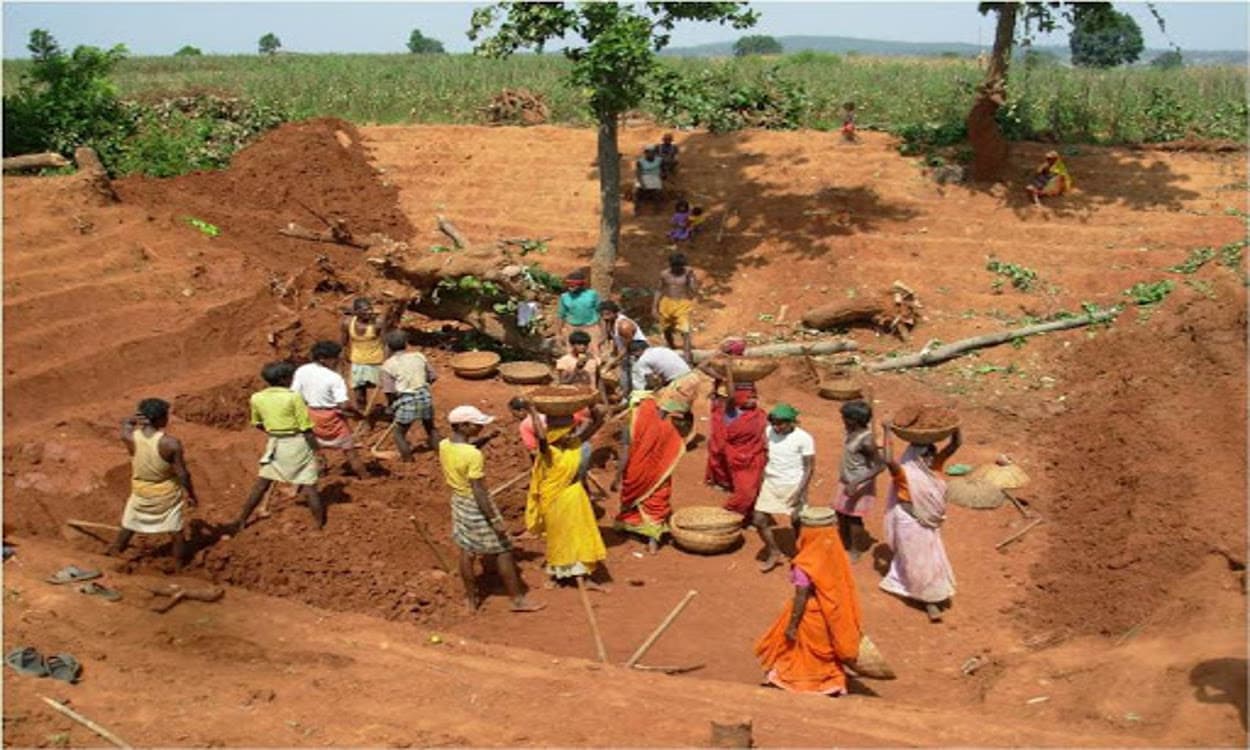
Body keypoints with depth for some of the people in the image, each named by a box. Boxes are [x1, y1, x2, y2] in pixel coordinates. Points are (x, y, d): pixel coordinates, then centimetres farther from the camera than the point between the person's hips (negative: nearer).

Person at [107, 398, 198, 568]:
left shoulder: (130, 437, -19)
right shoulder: (171, 443, -28)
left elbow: (125, 423, 6)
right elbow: (182, 474, -20)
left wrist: (134, 418, -17)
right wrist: (190, 495, -5)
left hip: (141, 492, 3)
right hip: (167, 494, -3)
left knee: (127, 527, 25)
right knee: (176, 533, 15)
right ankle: (179, 568, 26)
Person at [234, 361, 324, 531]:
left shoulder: (257, 398, -2)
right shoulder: (294, 397, -15)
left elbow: (257, 424, 13)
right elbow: (306, 428, -14)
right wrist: (315, 447, -2)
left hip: (275, 444, 4)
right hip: (297, 444, -4)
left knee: (261, 484, 16)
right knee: (309, 486, 3)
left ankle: (241, 521, 22)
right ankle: (321, 525, 8)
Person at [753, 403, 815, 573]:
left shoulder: (804, 438, -16)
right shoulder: (769, 432, -2)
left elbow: (809, 467, -13)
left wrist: (799, 491, -20)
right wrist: (763, 478, 11)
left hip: (793, 486, -5)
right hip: (771, 484, 5)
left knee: (797, 523, 4)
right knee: (758, 519, 0)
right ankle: (774, 553, 20)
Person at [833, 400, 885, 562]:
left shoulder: (866, 441, -27)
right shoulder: (852, 433, -1)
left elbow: (880, 466, -27)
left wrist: (857, 482, -32)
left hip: (860, 486, -8)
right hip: (845, 482, 8)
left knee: (854, 518, 4)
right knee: (841, 515, 15)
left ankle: (855, 551, 22)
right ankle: (844, 547, 33)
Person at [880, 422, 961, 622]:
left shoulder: (933, 466, -2)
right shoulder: (905, 472, -22)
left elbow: (956, 444, -3)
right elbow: (889, 460, -44)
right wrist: (887, 433, -39)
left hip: (930, 523, 7)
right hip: (911, 524, -7)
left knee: (934, 559, 20)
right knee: (919, 562, 4)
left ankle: (938, 594, 39)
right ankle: (930, 601, 17)